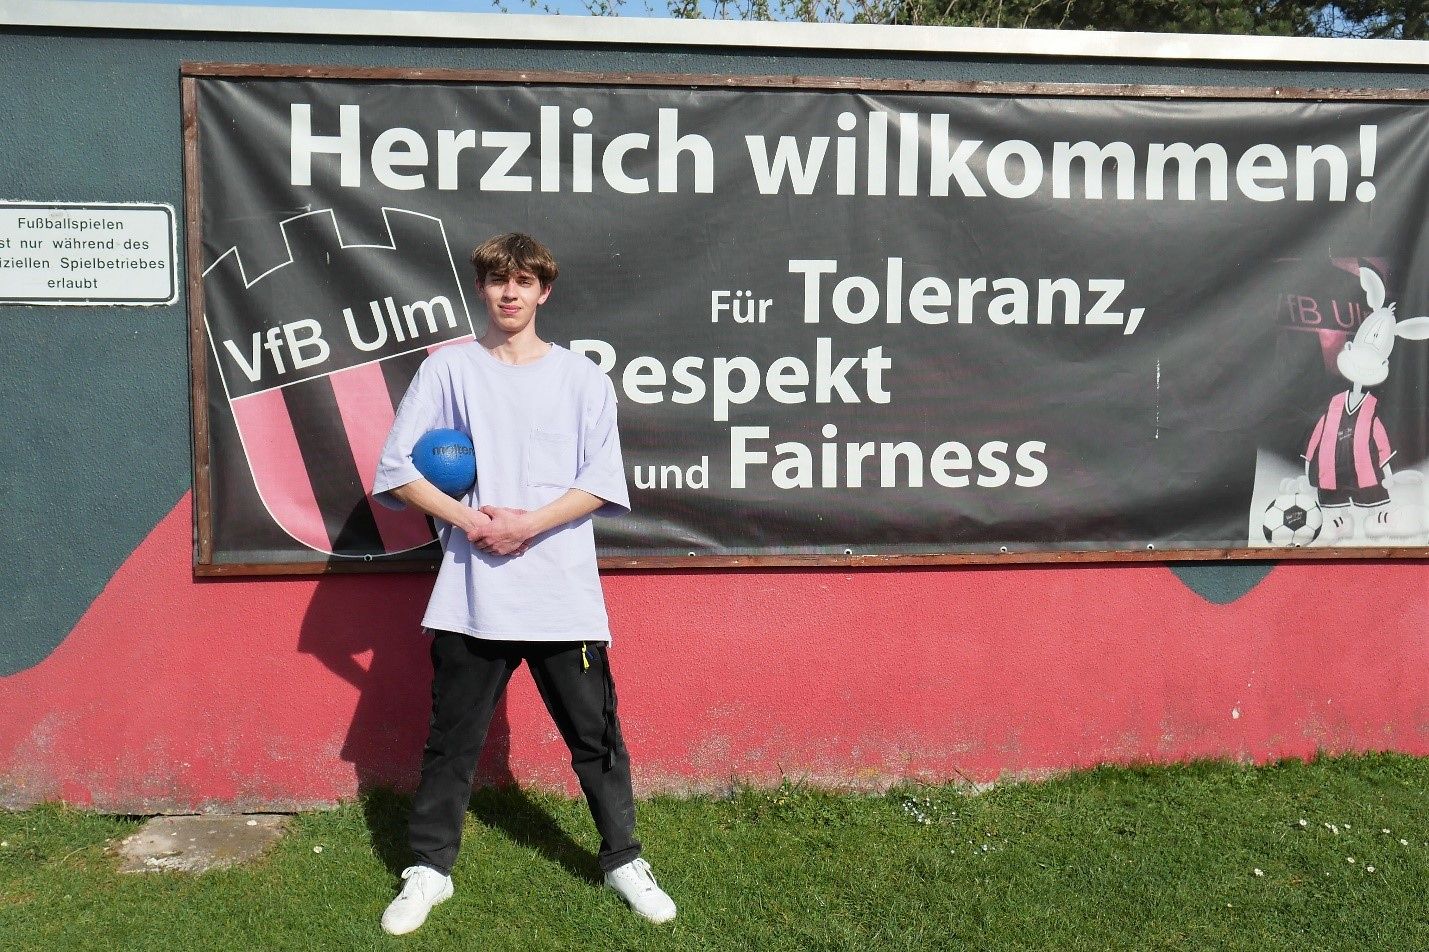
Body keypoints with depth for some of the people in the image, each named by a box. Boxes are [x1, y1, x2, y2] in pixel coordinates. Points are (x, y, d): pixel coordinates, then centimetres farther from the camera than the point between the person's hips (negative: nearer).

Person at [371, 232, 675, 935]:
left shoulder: (581, 377, 6)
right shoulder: (447, 369, 6)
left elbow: (603, 483, -1)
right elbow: (397, 468, 1)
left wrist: (527, 525, -13)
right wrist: (469, 520, -10)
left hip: (565, 594, 0)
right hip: (470, 593, 0)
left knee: (595, 736, 8)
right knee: (451, 739, 10)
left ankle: (624, 862, 24)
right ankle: (428, 870, 26)